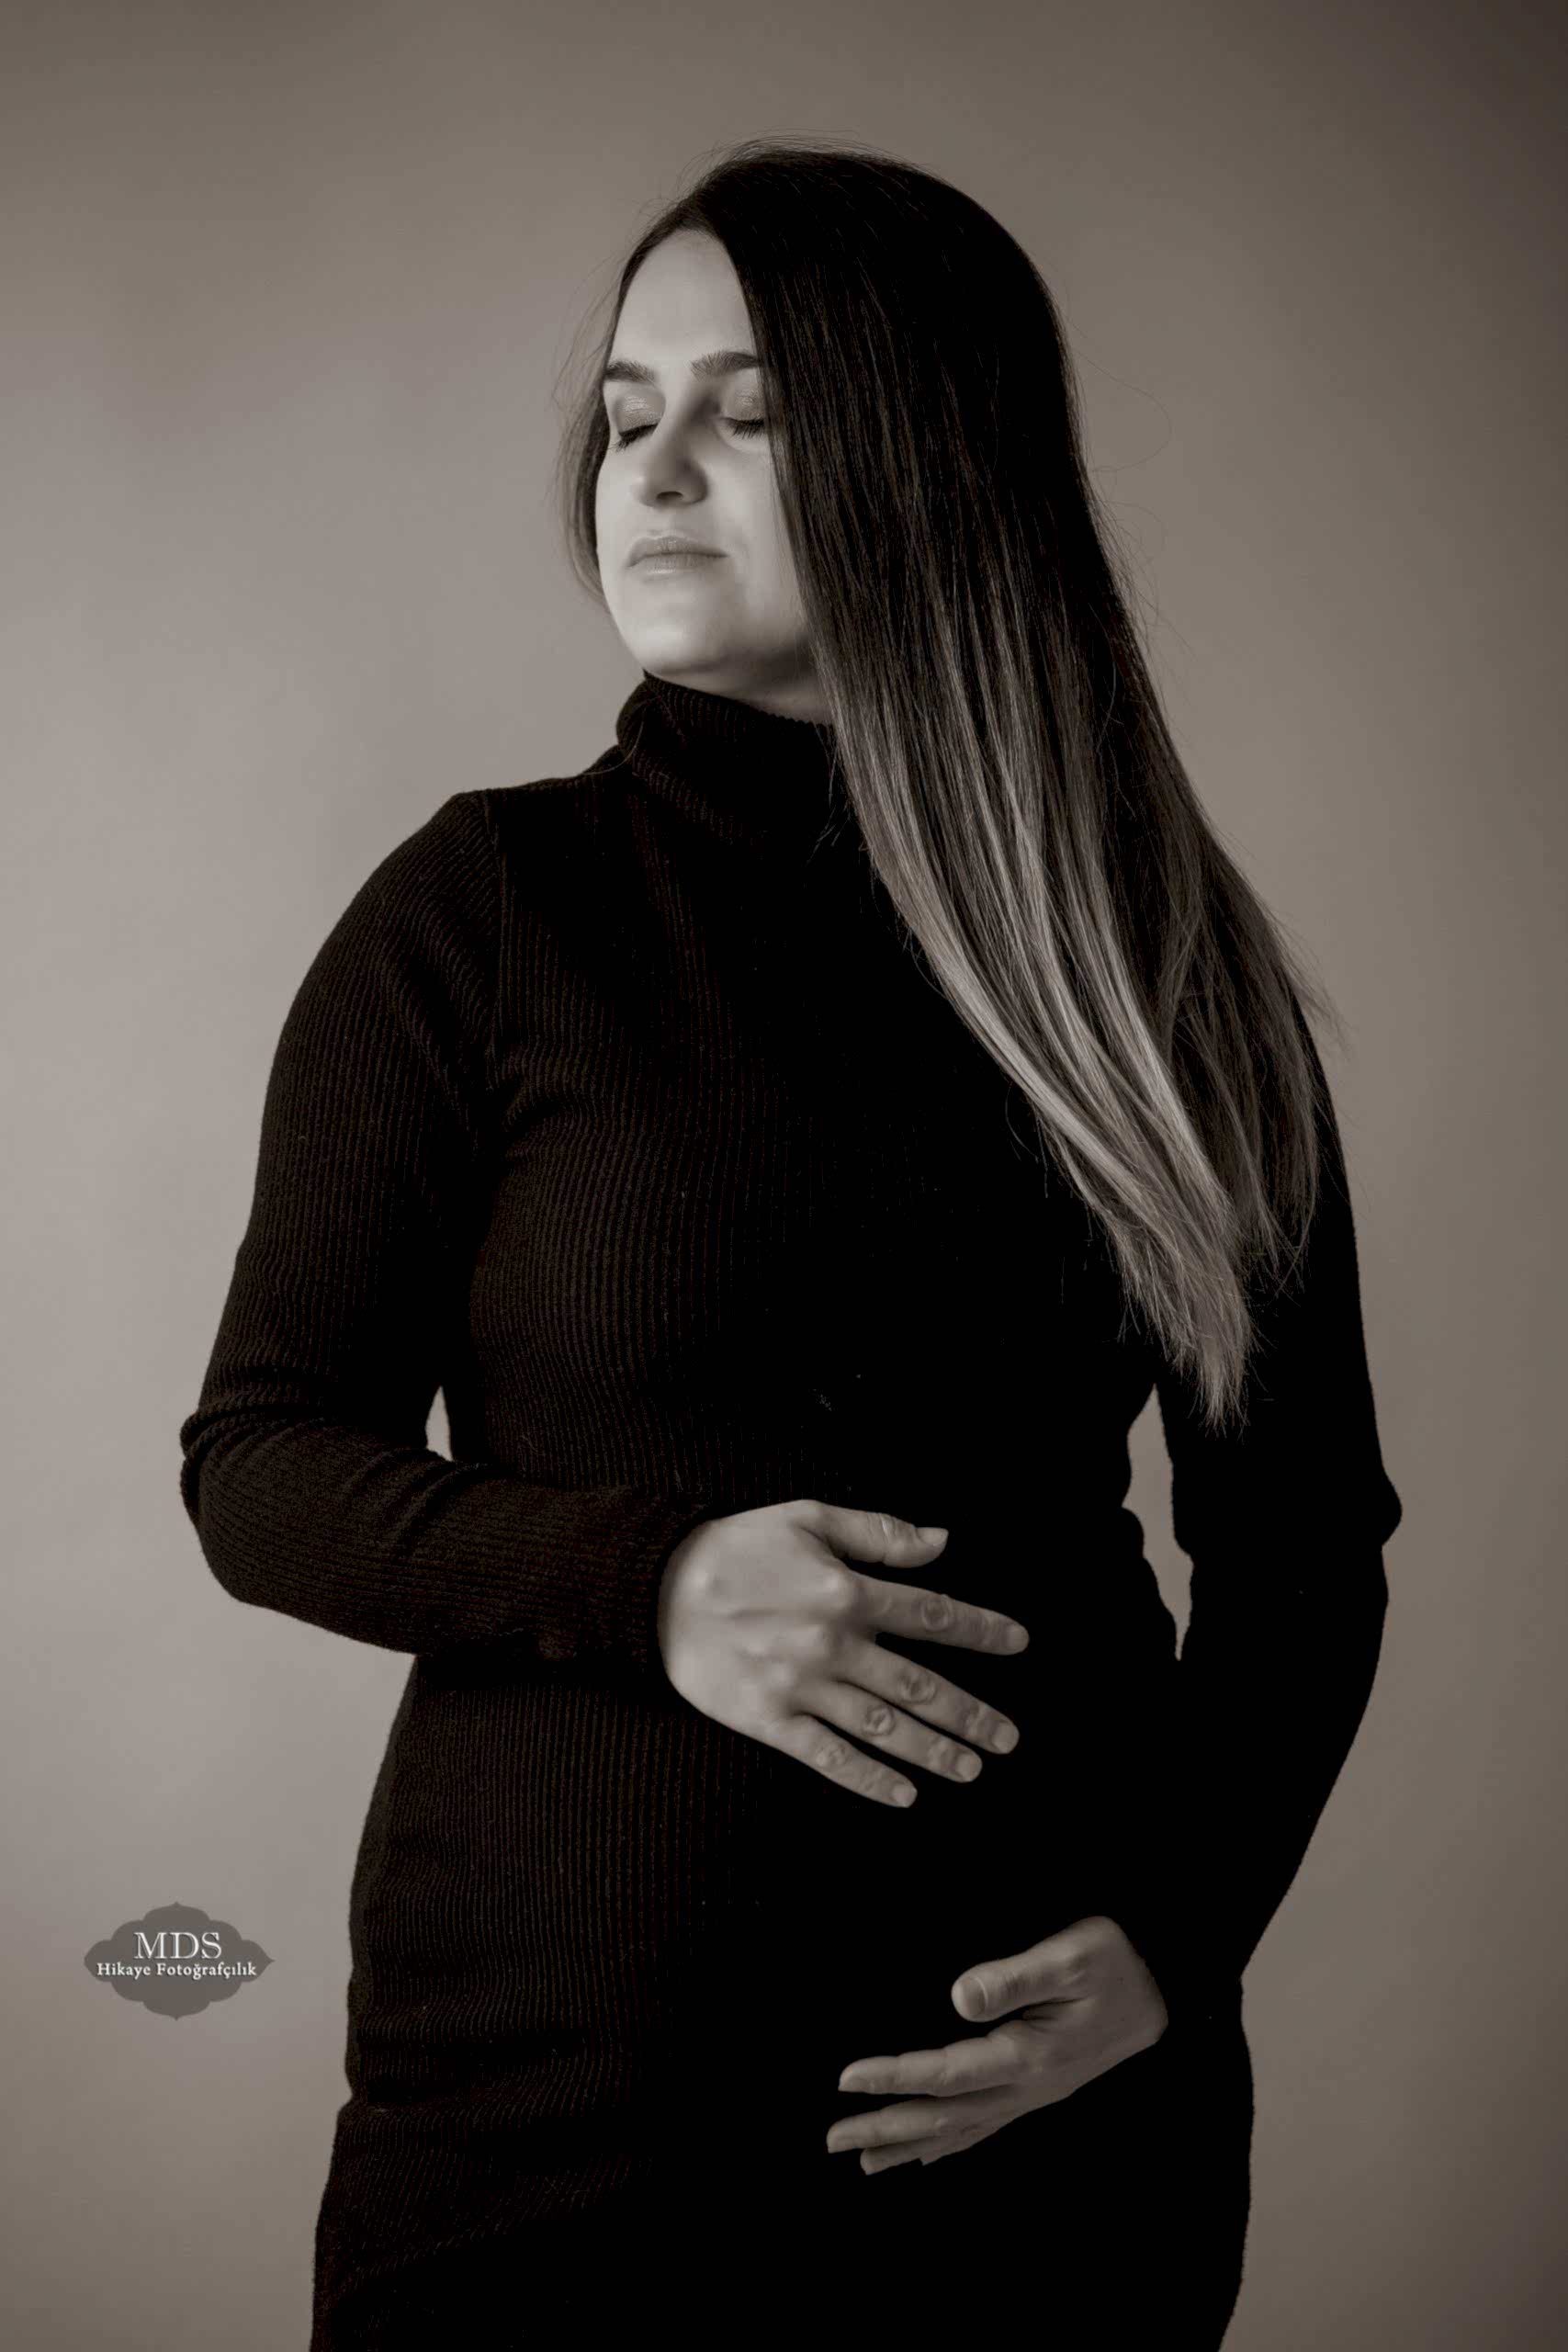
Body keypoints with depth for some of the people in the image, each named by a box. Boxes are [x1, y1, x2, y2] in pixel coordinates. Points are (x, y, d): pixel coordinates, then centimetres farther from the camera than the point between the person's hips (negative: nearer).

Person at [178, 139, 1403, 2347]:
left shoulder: (1168, 962, 1)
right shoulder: (491, 907, -4)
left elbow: (1305, 1525, 7)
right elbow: (258, 1462, -3)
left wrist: (1176, 1925, -7)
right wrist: (648, 1582, -19)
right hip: (552, 2059, -1)